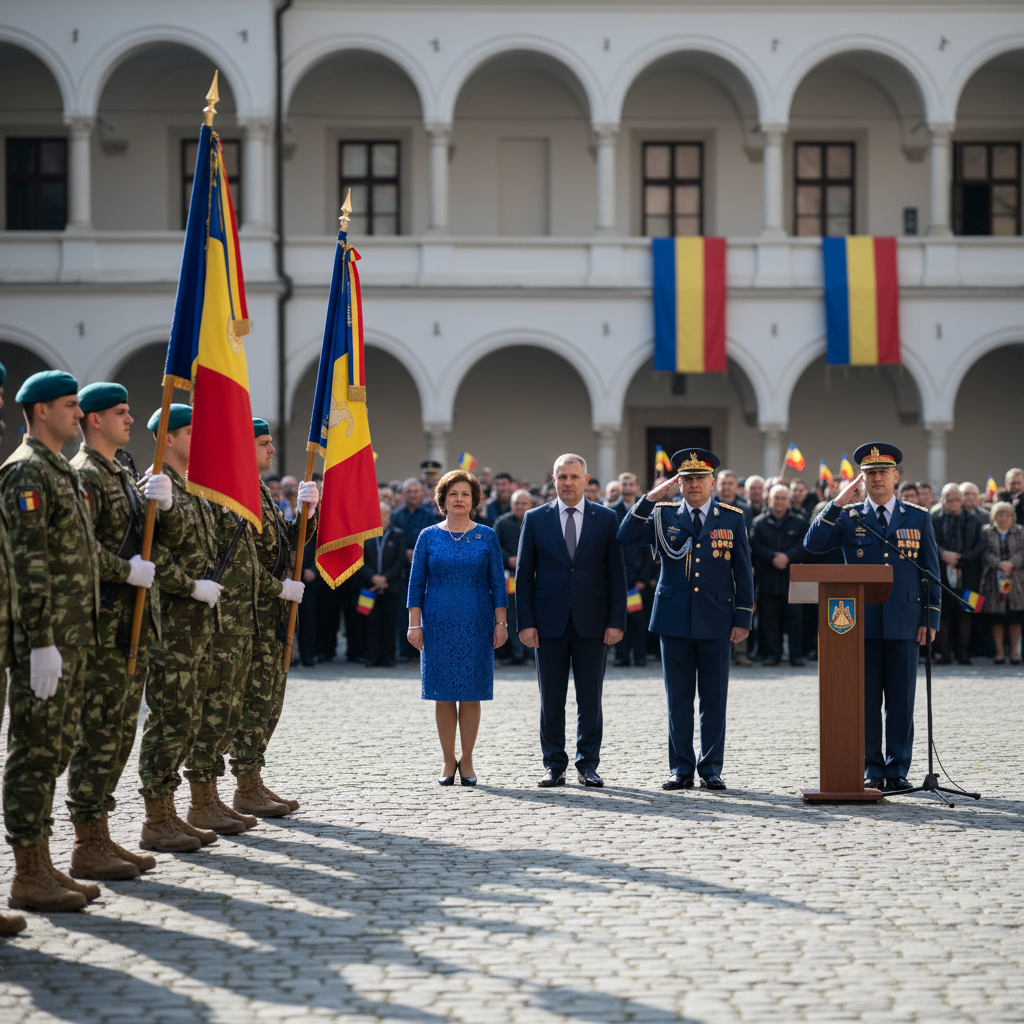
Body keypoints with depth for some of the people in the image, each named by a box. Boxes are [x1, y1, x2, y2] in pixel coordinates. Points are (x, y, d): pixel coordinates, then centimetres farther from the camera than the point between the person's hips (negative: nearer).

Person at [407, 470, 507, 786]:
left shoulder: (486, 536, 4)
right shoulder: (429, 537, 4)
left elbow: (497, 582, 4)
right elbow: (416, 583, 4)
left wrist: (500, 623, -2)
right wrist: (414, 624, -3)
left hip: (476, 624, 0)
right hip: (438, 624, 0)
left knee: (471, 693, 1)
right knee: (443, 694, 1)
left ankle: (467, 759, 11)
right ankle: (448, 761, 10)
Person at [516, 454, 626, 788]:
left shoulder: (606, 519, 5)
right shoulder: (535, 519, 5)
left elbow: (616, 573, 3)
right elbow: (523, 575, 5)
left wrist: (616, 621, -5)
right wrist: (525, 623, -4)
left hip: (592, 622, 0)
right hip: (549, 622, 0)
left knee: (590, 699, 2)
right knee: (551, 700, 3)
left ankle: (588, 765, 11)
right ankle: (554, 766, 12)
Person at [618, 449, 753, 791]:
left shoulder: (732, 518, 4)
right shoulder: (663, 515, 6)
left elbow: (743, 572, 5)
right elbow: (625, 538, -8)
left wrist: (742, 619, -1)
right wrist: (651, 498, -14)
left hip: (716, 622, -1)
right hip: (674, 619, 1)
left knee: (714, 699, 2)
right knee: (678, 699, 5)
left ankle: (711, 769, 10)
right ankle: (681, 770, 11)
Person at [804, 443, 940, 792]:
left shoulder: (918, 518, 9)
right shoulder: (847, 517, 8)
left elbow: (931, 571, 9)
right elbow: (812, 544, -7)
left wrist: (930, 619, 2)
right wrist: (837, 503, -12)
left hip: (904, 623, 0)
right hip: (861, 622, 0)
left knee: (901, 701, 1)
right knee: (865, 701, 2)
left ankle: (898, 770, 8)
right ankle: (872, 770, 9)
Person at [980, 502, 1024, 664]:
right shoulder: (987, 532, 5)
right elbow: (987, 553, -5)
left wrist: (1011, 563, -20)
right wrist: (1000, 564, -21)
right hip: (994, 580, -1)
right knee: (997, 620, 0)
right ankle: (1000, 652, 9)